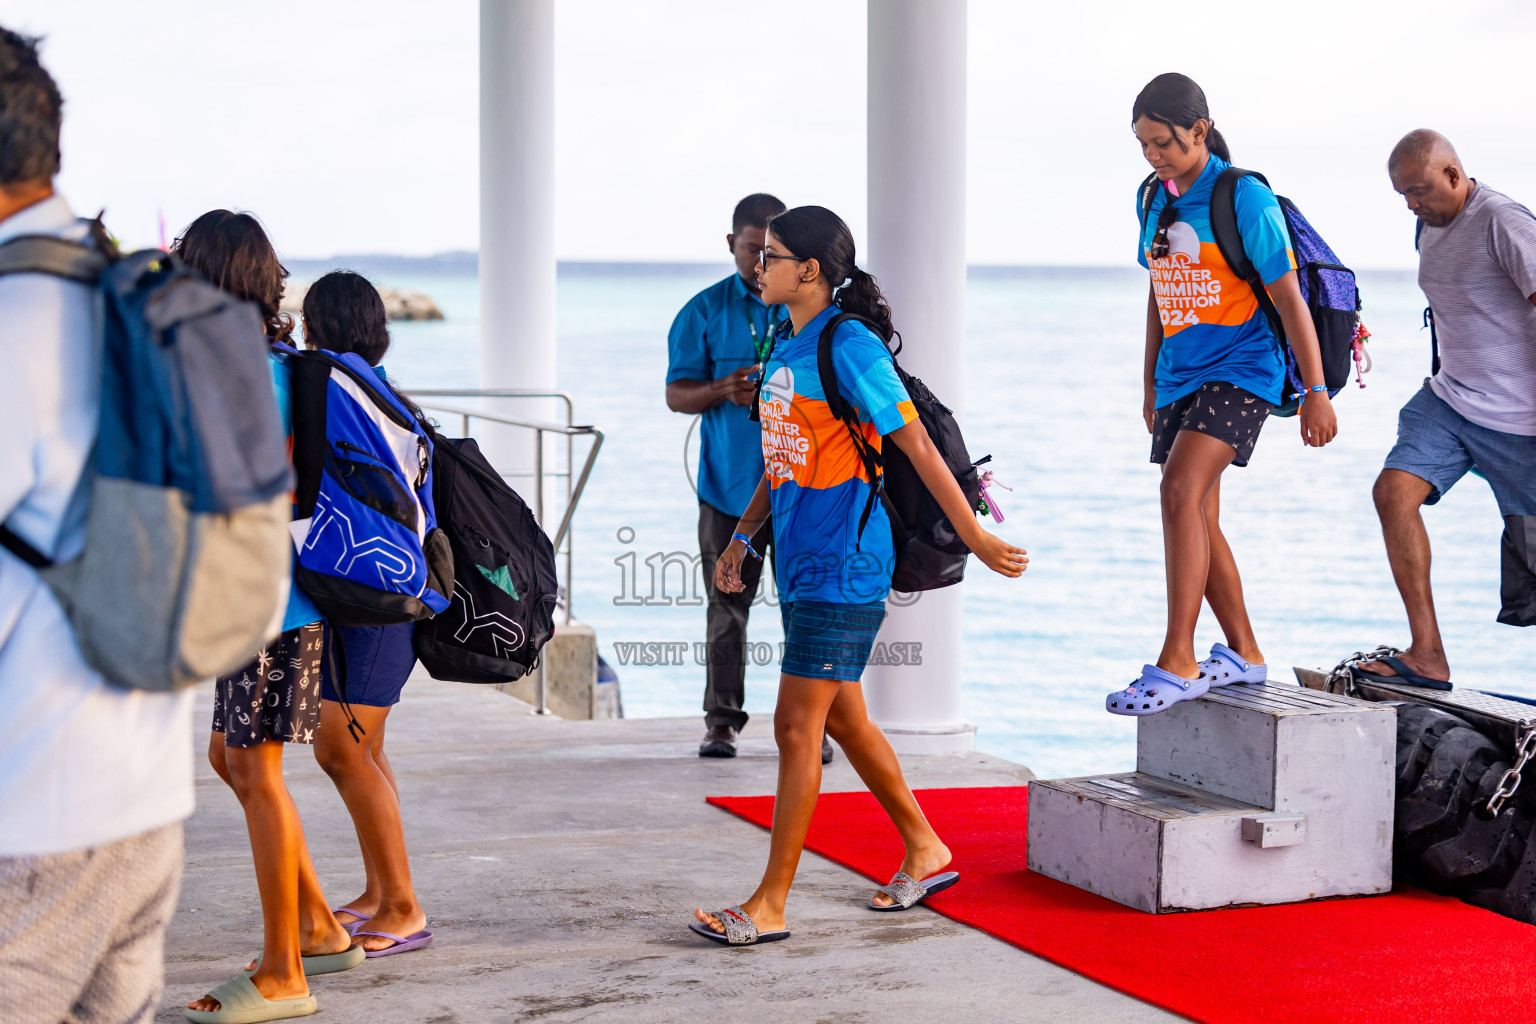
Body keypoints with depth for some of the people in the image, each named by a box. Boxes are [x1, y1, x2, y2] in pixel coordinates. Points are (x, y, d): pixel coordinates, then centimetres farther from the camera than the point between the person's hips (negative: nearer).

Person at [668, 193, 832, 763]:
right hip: (730, 480, 0)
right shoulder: (705, 311, 6)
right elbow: (676, 394, 5)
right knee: (727, 603, 2)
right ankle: (722, 720, 10)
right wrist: (722, 390, -15)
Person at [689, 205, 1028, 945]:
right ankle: (924, 850, 32)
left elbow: (918, 448, -15)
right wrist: (743, 535, 17)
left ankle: (770, 905, -3)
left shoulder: (849, 347, -16)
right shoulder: (788, 343, 11)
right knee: (842, 718, 17)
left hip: (842, 568, -9)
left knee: (797, 728, -7)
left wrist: (974, 537, -13)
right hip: (801, 564, 9)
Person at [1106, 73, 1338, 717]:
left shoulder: (1244, 198, -12)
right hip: (1180, 376, 8)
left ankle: (1177, 663, -24)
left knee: (1181, 492, -23)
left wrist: (1316, 391, -11)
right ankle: (1244, 654, 21)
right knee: (1197, 517, 7)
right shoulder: (1154, 200, 9)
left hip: (1239, 369, -8)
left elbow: (1288, 298, -10)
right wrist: (1150, 383, 23)